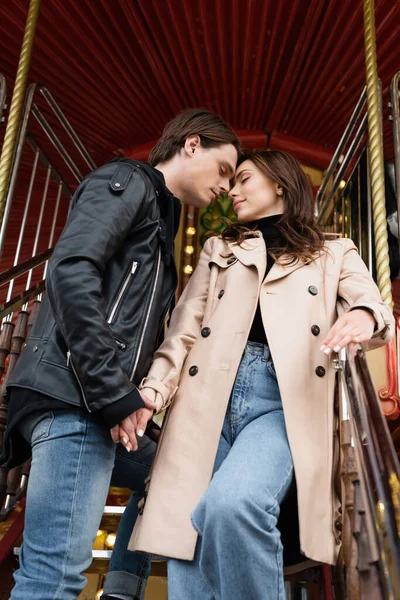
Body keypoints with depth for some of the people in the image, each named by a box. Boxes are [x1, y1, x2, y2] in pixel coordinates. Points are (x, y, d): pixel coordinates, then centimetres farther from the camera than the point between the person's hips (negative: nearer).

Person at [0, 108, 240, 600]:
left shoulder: (159, 215, 28)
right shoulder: (127, 180, 0)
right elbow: (70, 269, -17)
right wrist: (113, 392, -19)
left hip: (99, 401, 10)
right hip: (74, 395, -10)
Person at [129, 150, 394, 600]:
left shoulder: (334, 255, 20)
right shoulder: (218, 250, 26)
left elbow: (374, 308, 2)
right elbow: (185, 328, 14)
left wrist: (362, 317, -24)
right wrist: (153, 387, -3)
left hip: (282, 402, -3)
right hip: (209, 398, 3)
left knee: (232, 503, -30)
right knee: (186, 526, -8)